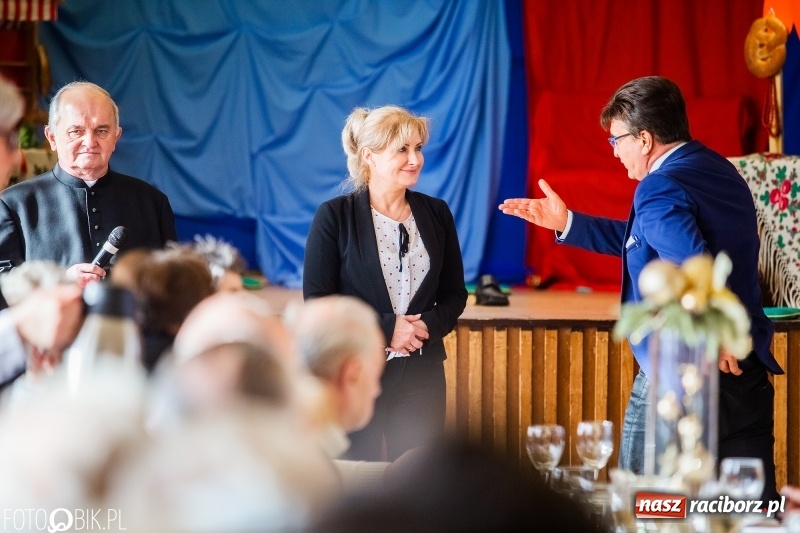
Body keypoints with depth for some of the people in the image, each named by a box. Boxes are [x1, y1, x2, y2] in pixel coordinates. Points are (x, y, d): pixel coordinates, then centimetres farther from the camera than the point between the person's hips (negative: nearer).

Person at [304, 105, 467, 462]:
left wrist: (429, 326, -11)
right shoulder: (335, 216, -6)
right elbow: (317, 301, -9)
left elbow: (455, 293, 10)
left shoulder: (436, 214, 6)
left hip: (421, 373, 3)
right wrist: (385, 329, -17)